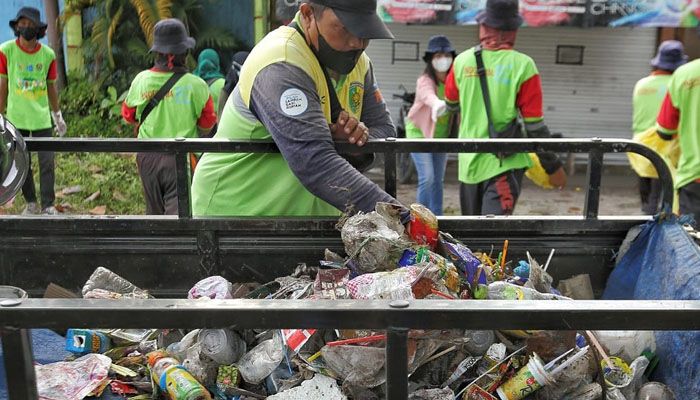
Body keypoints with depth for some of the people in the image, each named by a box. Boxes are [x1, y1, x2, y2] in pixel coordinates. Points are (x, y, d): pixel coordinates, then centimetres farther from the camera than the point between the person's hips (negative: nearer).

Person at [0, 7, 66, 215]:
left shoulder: (48, 54, -1)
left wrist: (58, 116, 13)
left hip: (41, 118, 0)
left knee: (47, 163, -1)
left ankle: (48, 205, 10)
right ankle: (31, 203, 24)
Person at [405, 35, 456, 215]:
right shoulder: (425, 81, -24)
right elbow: (428, 95, -47)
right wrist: (437, 104, -69)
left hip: (440, 135, 5)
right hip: (419, 133, -5)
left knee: (438, 180, 11)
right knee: (427, 178, -14)